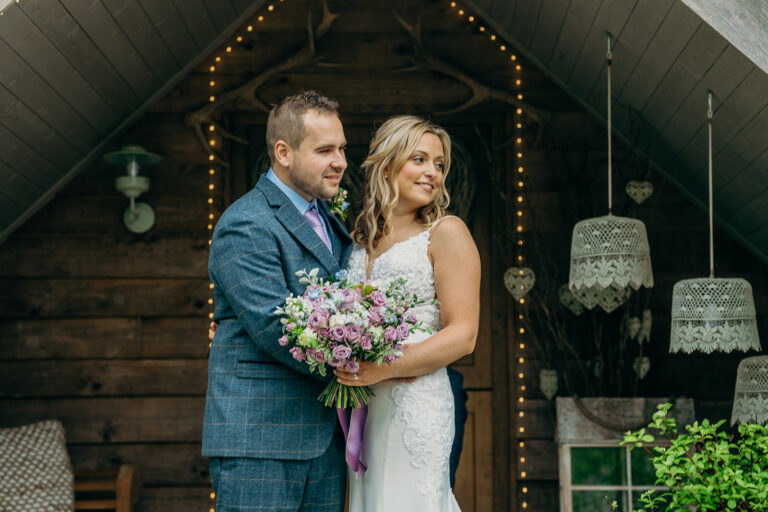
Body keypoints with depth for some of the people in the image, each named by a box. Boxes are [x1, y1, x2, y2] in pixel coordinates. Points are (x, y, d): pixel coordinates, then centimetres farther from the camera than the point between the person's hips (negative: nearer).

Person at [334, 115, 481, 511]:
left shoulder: (446, 233, -2)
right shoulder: (361, 238, 15)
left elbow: (463, 336, -9)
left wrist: (384, 369, -18)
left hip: (417, 405, -5)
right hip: (363, 409, 6)